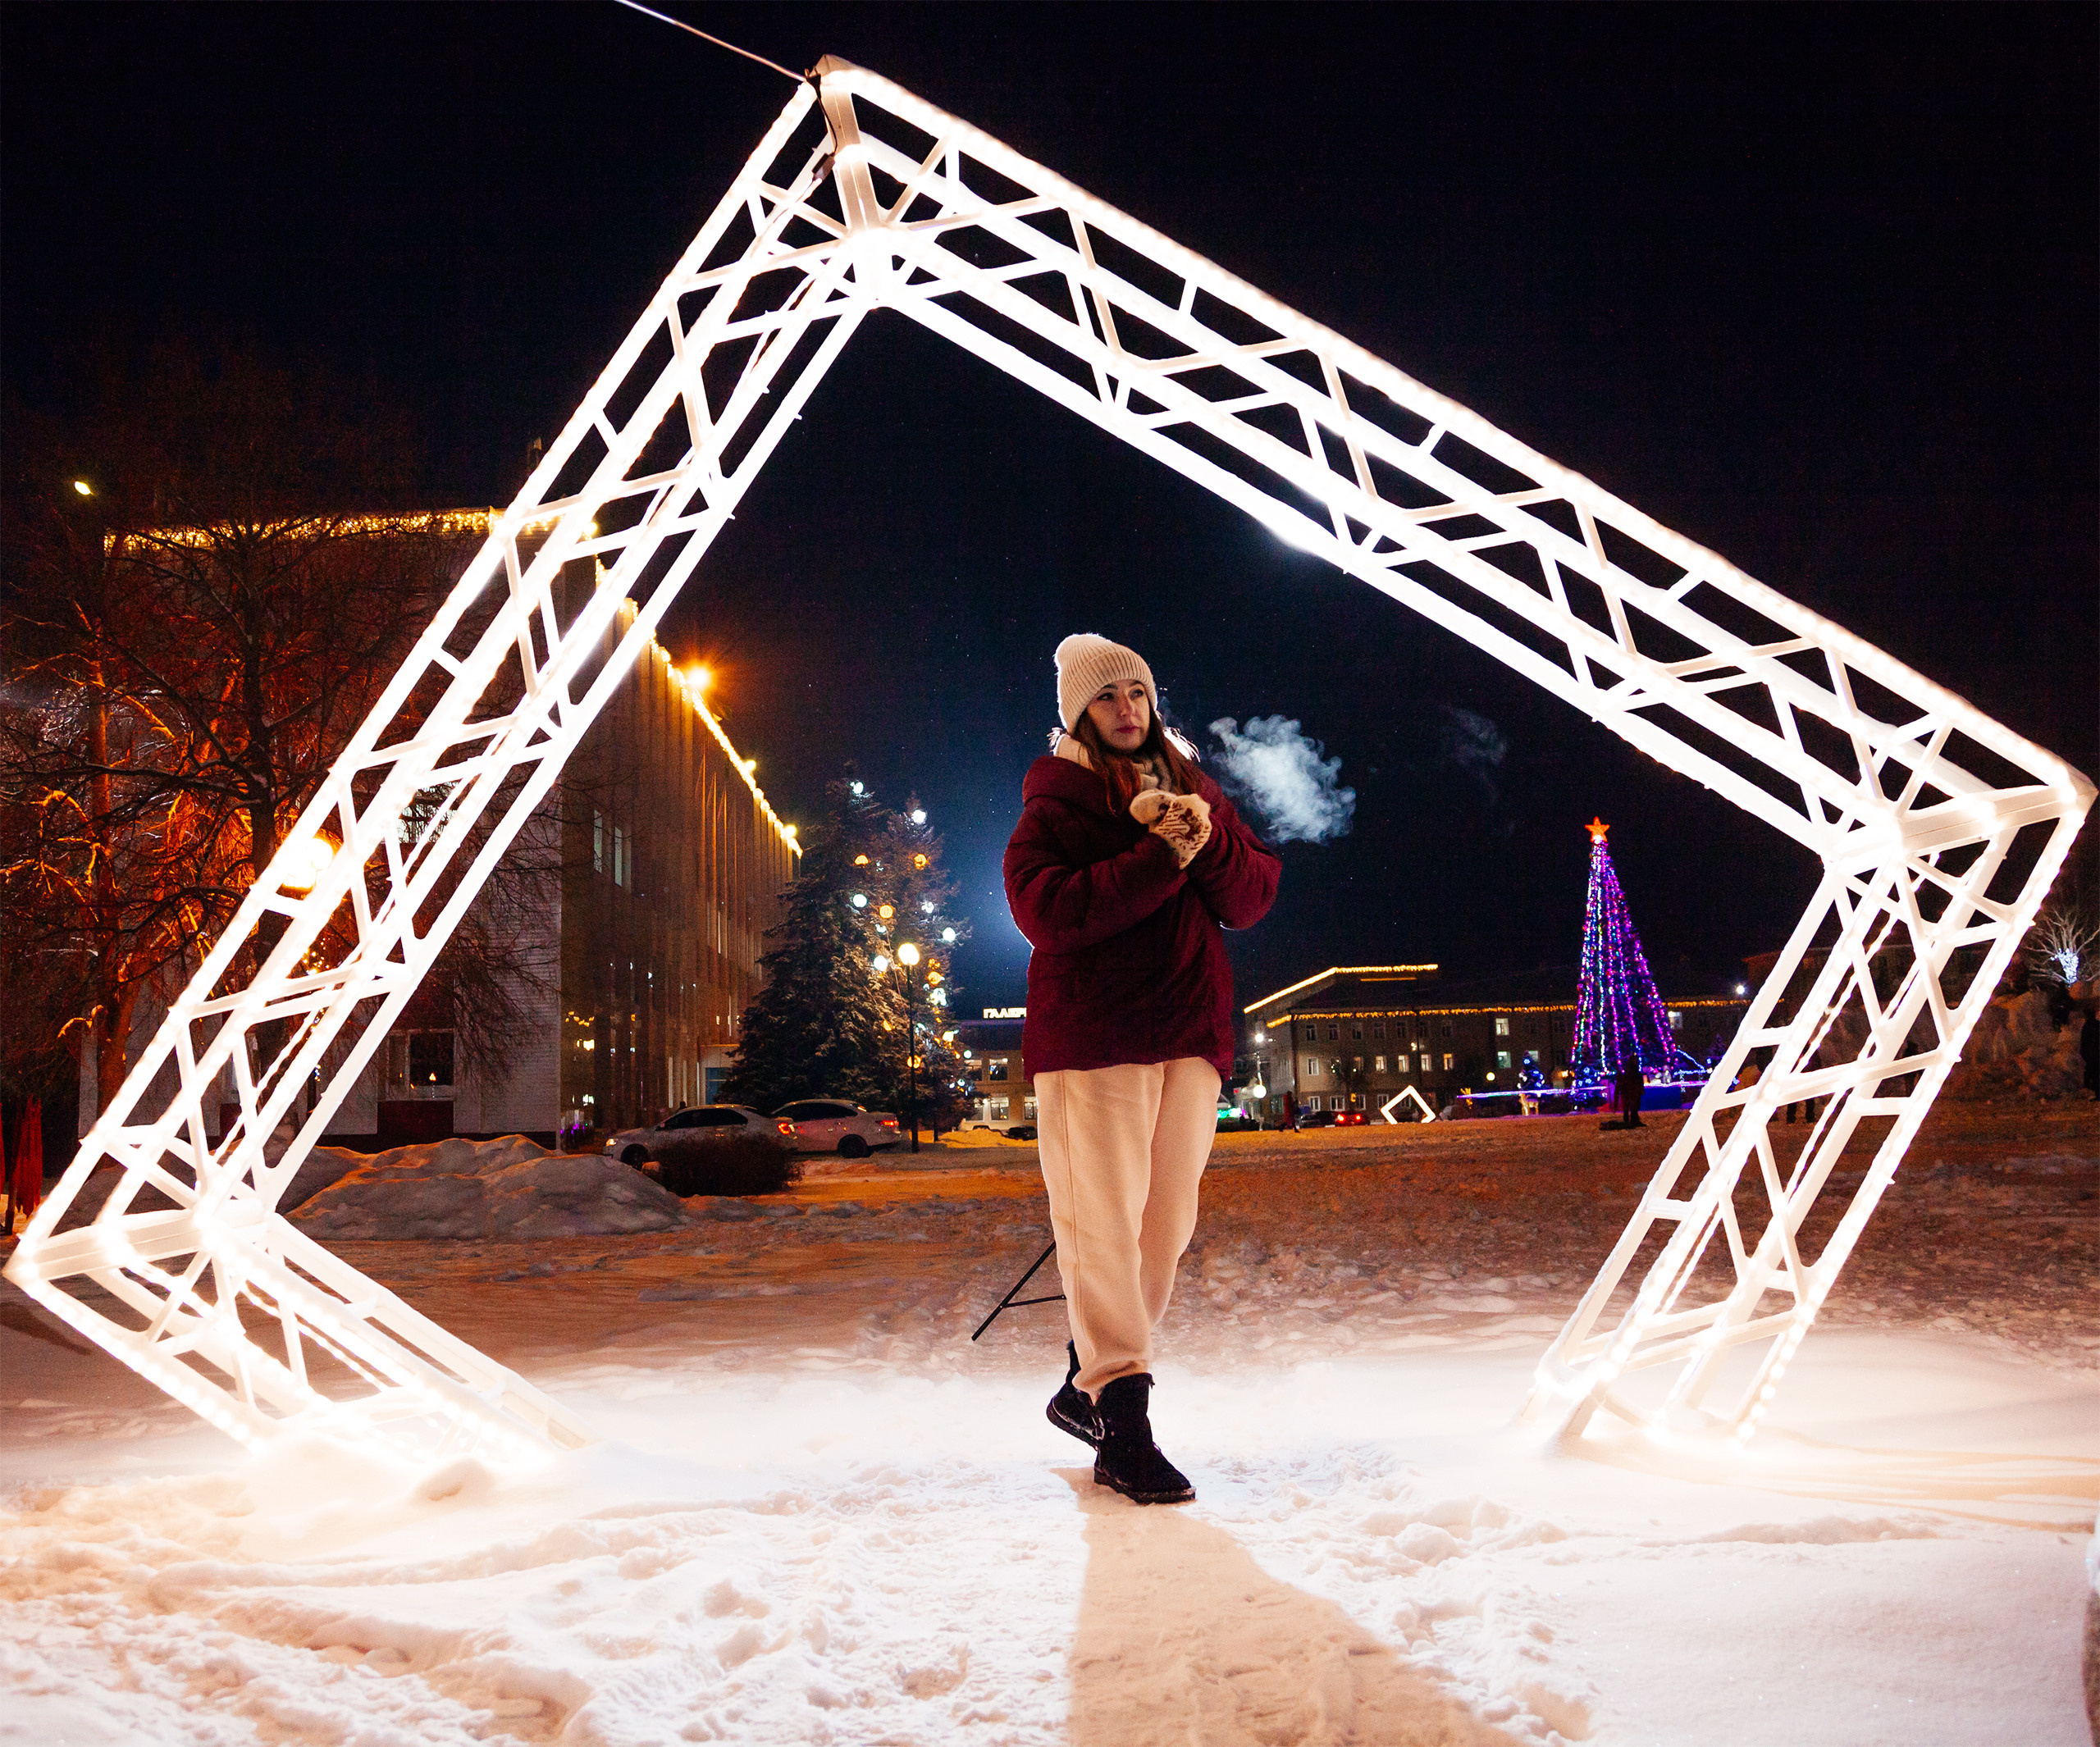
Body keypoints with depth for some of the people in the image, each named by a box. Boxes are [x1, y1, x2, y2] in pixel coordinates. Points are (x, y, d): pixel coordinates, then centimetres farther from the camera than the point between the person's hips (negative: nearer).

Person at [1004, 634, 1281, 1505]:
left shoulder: (1196, 792, 18)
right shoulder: (1057, 800, 1)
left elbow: (1254, 899, 10)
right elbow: (1043, 910, -16)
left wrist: (1210, 839, -10)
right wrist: (1161, 857, -17)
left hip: (1190, 1035, 6)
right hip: (1093, 1036, -6)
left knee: (1165, 1223, 8)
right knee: (1104, 1223, -10)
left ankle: (1085, 1385, 22)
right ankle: (1122, 1426, -8)